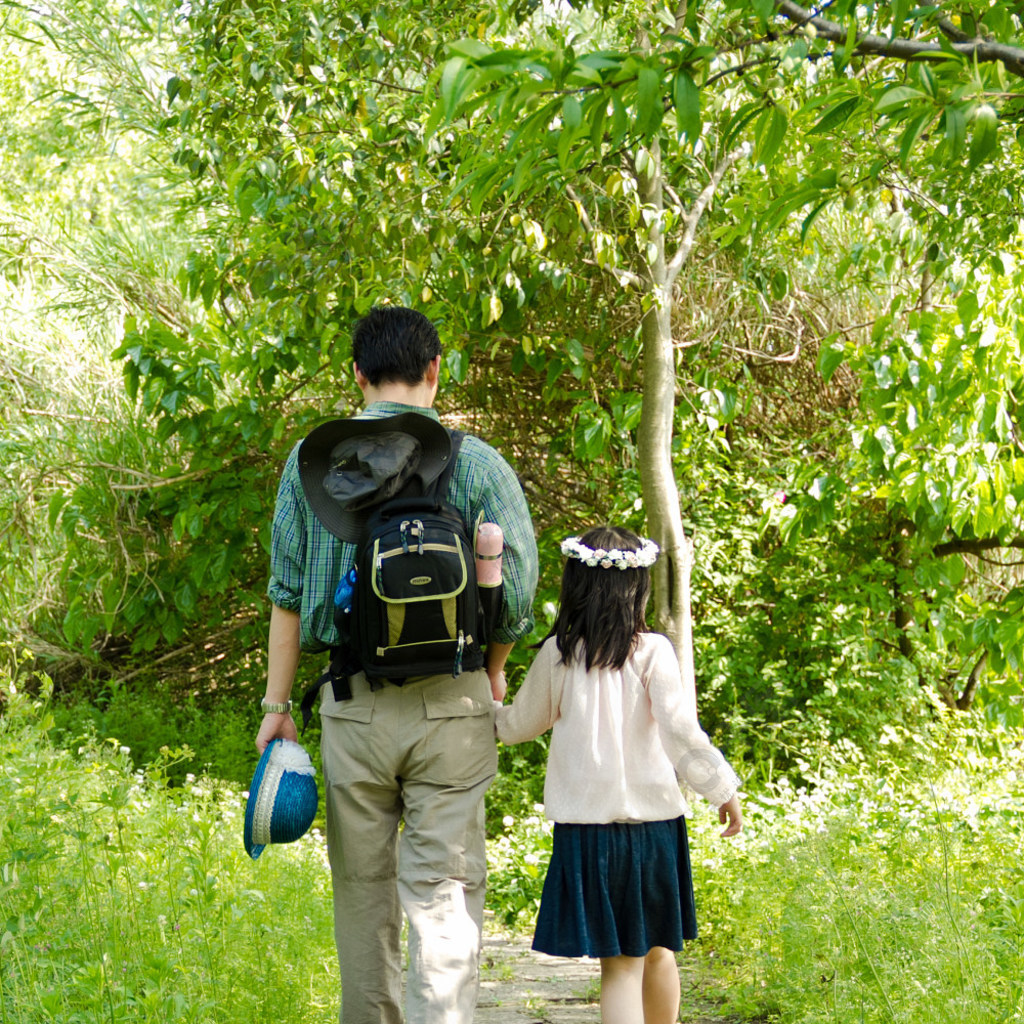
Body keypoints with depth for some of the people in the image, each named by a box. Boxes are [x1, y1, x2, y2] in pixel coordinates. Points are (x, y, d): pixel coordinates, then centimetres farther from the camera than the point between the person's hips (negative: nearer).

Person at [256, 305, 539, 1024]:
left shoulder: (312, 460, 2)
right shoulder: (477, 463, -2)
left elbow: (287, 593, 3)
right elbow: (517, 589, -4)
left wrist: (277, 704, 9)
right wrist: (492, 670, 14)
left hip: (354, 702, 2)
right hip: (452, 704, -2)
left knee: (363, 891, 14)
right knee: (444, 892, 0)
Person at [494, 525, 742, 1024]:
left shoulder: (557, 655, 1)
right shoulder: (652, 651, -6)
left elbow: (519, 725, 14)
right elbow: (680, 730, -12)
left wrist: (491, 712, 35)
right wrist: (722, 789, -2)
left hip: (585, 824, 0)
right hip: (653, 818, 0)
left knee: (620, 963, -1)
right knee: (657, 950, 18)